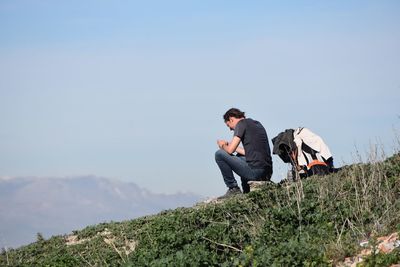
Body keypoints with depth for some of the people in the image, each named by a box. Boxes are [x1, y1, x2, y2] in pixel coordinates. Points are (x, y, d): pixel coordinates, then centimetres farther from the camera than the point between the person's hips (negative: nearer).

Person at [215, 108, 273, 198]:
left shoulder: (242, 123, -2)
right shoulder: (257, 124, 23)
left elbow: (230, 150, -7)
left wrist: (223, 146, 16)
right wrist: (228, 144, 37)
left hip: (255, 172, -9)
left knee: (219, 154, 0)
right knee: (240, 156, 36)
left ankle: (233, 189, 2)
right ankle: (247, 192, 25)